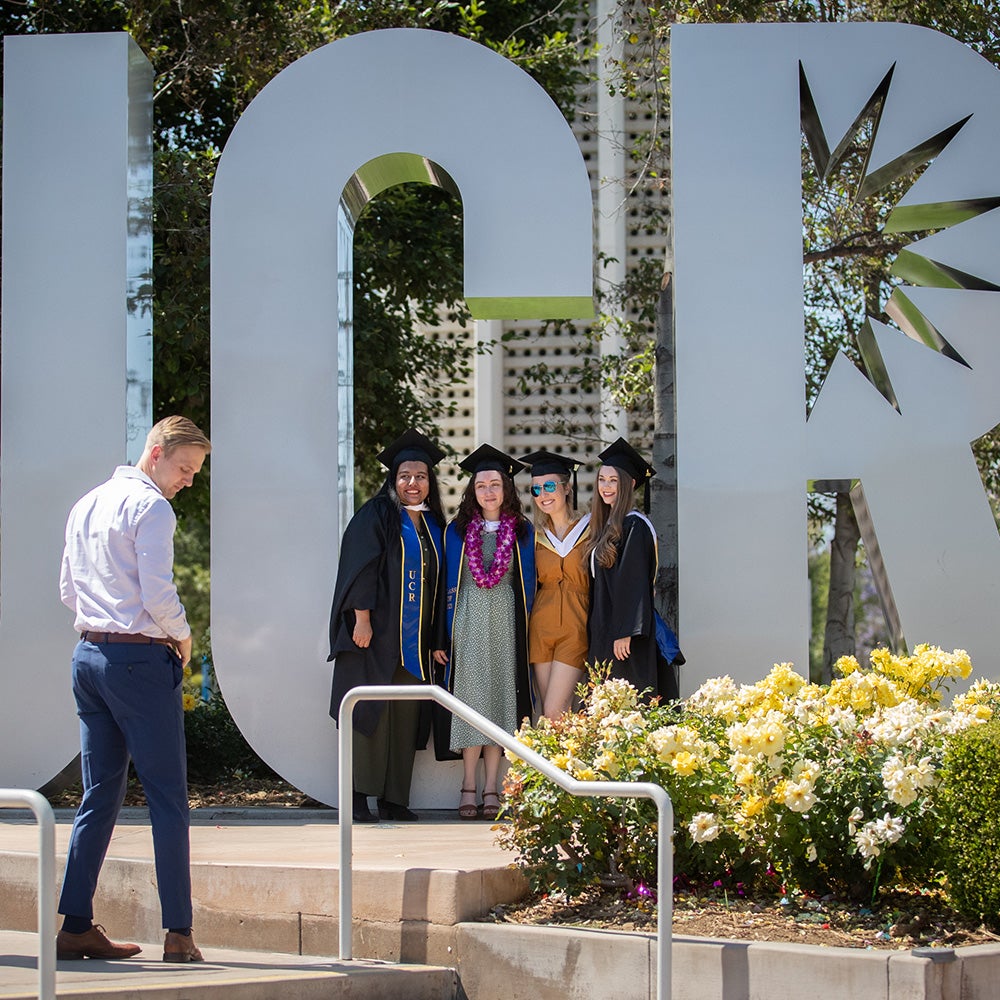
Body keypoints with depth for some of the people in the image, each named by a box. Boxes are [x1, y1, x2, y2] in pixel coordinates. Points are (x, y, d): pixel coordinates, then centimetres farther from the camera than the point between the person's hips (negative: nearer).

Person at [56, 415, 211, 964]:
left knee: (99, 795, 10)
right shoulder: (151, 507, -11)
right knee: (168, 797, -4)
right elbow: (158, 596, -17)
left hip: (89, 652, 8)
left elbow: (69, 590, 20)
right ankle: (178, 933, -5)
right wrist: (182, 636, 0)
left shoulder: (87, 505, 16)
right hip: (140, 660, -8)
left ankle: (75, 925, 7)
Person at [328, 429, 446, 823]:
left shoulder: (432, 525, 16)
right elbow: (359, 570, -11)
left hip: (414, 641, 6)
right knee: (371, 712, -8)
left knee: (406, 715, 4)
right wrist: (362, 620, -19)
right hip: (376, 634, -6)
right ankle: (358, 796, -6)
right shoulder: (376, 517, -3)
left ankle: (393, 798, 8)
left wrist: (434, 638, 13)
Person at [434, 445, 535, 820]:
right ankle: (469, 787, 1)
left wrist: (526, 633, 0)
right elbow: (448, 585, 5)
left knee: (501, 699, -1)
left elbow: (528, 587, 8)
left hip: (506, 624, 0)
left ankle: (491, 788, 3)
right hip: (468, 623, 0)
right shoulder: (457, 532, 6)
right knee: (472, 700, -2)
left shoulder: (522, 532, 7)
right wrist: (442, 637, -2)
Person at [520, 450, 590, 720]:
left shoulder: (589, 529, 1)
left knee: (554, 713, -15)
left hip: (576, 629, -4)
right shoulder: (536, 536, 11)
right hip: (541, 630, 4)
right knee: (547, 717, 2)